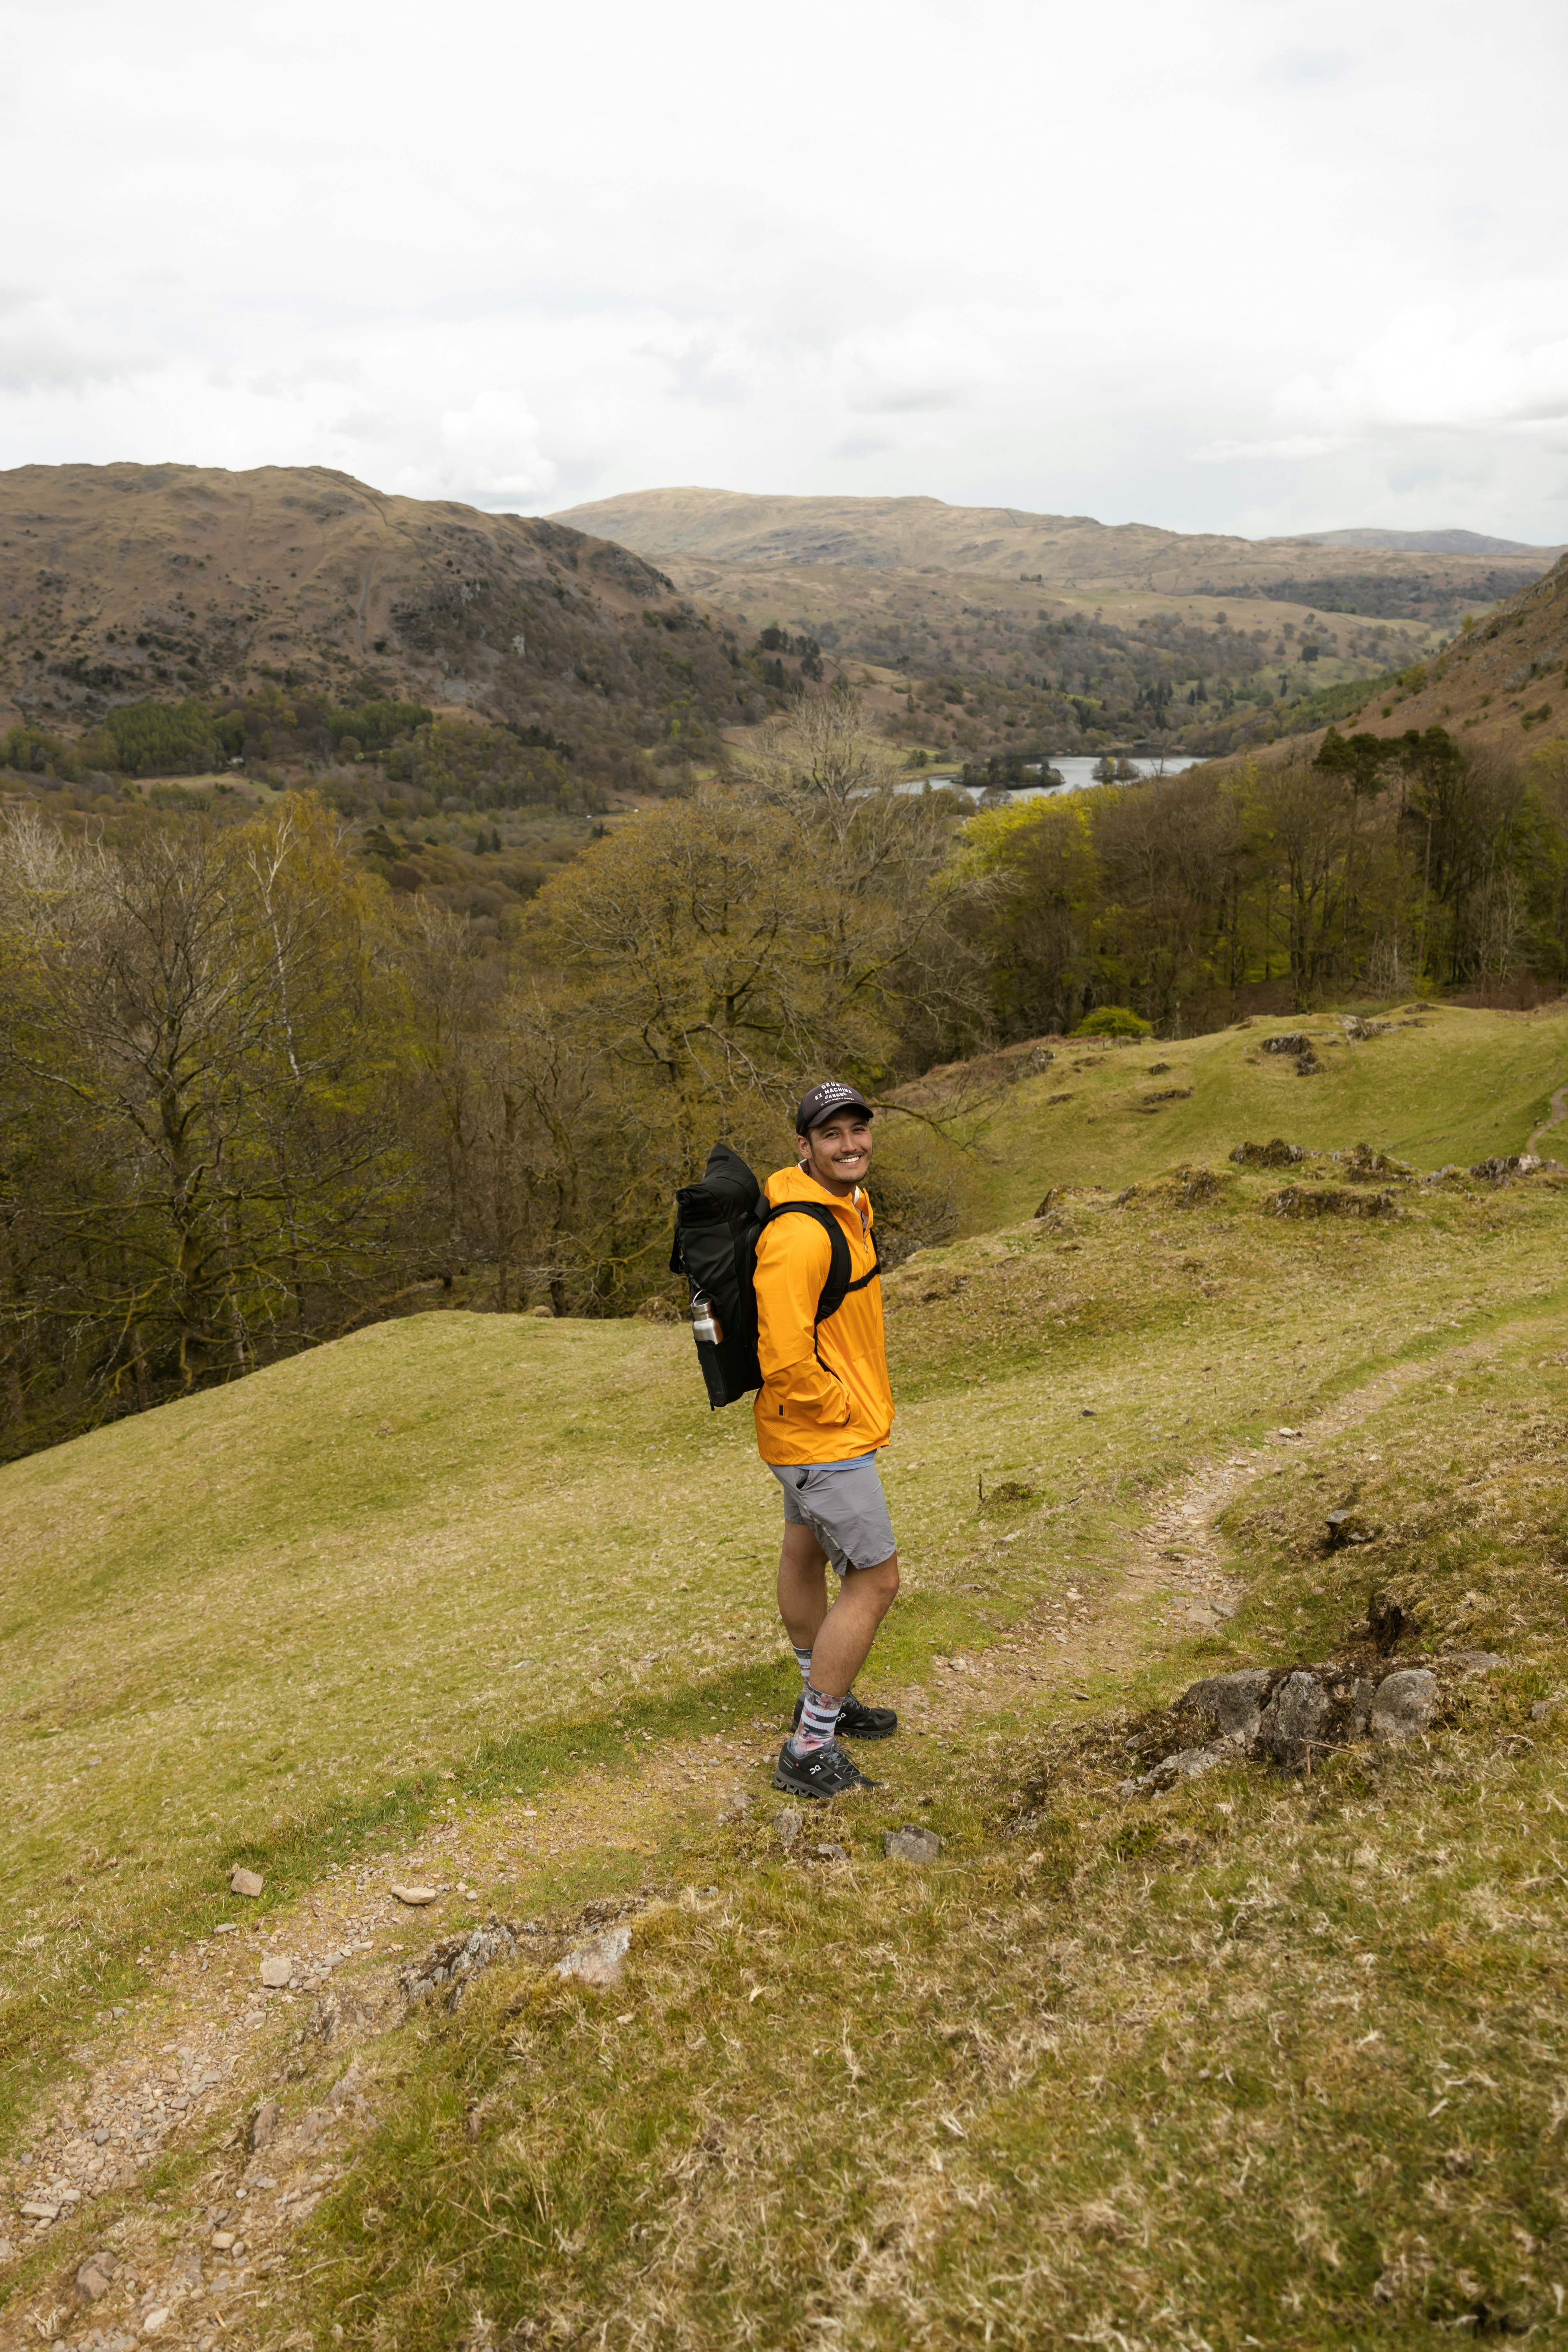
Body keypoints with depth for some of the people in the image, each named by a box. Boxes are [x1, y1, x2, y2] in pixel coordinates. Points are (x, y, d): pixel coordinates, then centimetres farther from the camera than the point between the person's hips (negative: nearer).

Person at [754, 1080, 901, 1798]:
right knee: (876, 1580, -3)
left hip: (811, 1429, 10)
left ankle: (822, 1697, 44)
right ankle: (808, 1752, 6)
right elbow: (785, 1361, -30)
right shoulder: (799, 1236, -29)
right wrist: (851, 1410, -16)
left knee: (806, 1551, 24)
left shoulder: (849, 1206, 6)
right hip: (825, 1435, -10)